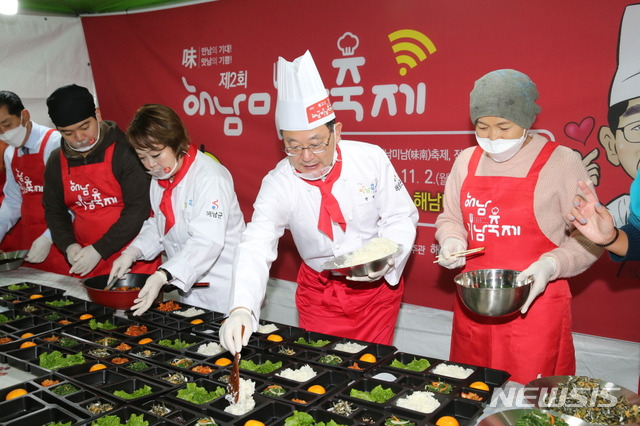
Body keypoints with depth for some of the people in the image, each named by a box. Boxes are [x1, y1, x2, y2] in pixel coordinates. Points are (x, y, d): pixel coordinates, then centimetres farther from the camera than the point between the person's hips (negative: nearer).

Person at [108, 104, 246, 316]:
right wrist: (131, 253, 0)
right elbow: (157, 225, 16)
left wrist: (163, 275, -39)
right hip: (189, 287, 8)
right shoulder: (160, 178, 7)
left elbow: (206, 241, -31)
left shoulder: (210, 178, -22)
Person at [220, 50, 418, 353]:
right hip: (318, 291, 1)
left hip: (377, 286, 0)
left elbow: (400, 217, -6)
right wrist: (241, 309, -40)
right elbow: (256, 247, -25)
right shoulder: (278, 184, -16)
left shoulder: (371, 159, -16)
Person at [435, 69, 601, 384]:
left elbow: (589, 236, -2)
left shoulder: (561, 162, -5)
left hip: (535, 305, -4)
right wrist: (452, 241, -2)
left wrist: (551, 265, -18)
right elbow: (449, 219, 19)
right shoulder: (467, 161, 8)